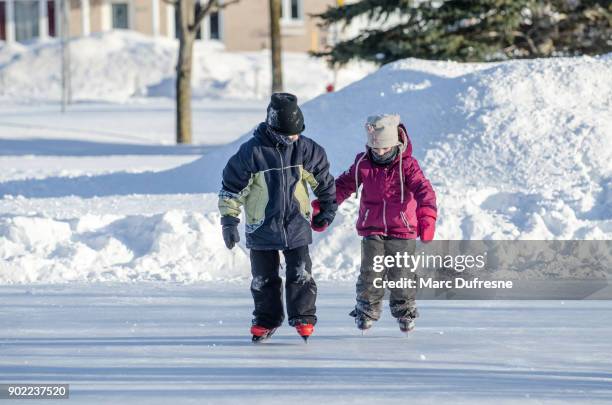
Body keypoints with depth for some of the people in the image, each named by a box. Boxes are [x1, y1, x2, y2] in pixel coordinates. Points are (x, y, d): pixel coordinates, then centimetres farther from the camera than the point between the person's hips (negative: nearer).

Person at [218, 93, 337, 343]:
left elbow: (324, 178, 11)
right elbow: (232, 187, -7)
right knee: (263, 279, 8)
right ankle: (266, 321, 23)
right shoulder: (251, 152, -15)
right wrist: (229, 221, -6)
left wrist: (328, 208, 18)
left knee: (301, 274, -2)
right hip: (262, 227, -1)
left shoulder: (304, 149, -5)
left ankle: (303, 318, 10)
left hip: (297, 225, 1)